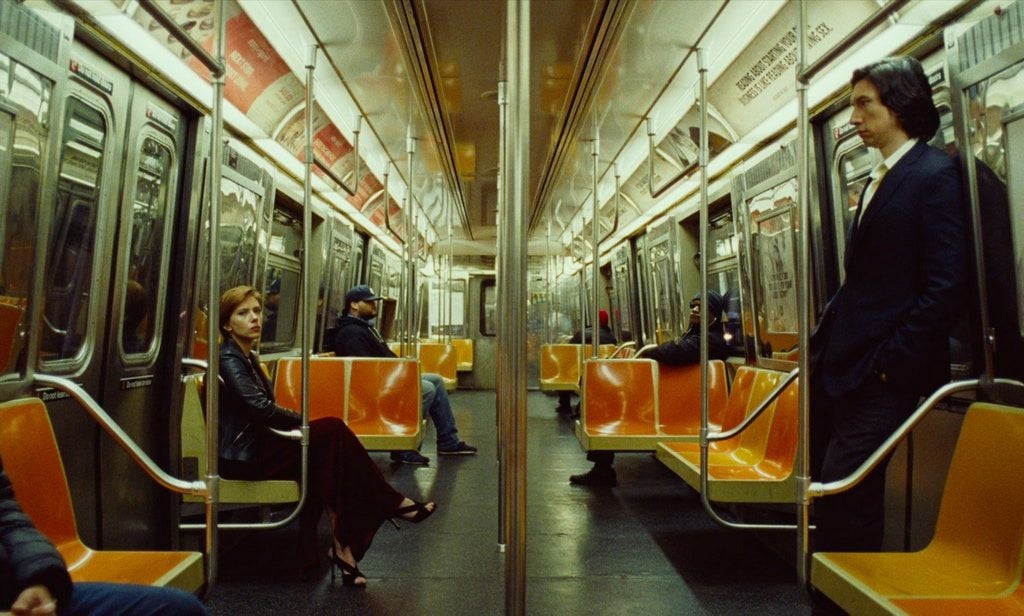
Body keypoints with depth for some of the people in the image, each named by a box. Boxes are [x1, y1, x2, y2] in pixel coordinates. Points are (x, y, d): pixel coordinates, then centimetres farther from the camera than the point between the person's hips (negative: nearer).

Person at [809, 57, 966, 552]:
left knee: (843, 487, -7)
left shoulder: (936, 175, -8)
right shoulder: (877, 179, 17)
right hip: (840, 362, 8)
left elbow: (945, 285, -14)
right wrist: (822, 340, 11)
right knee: (824, 481, 13)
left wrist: (892, 361, -15)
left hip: (882, 370, -8)